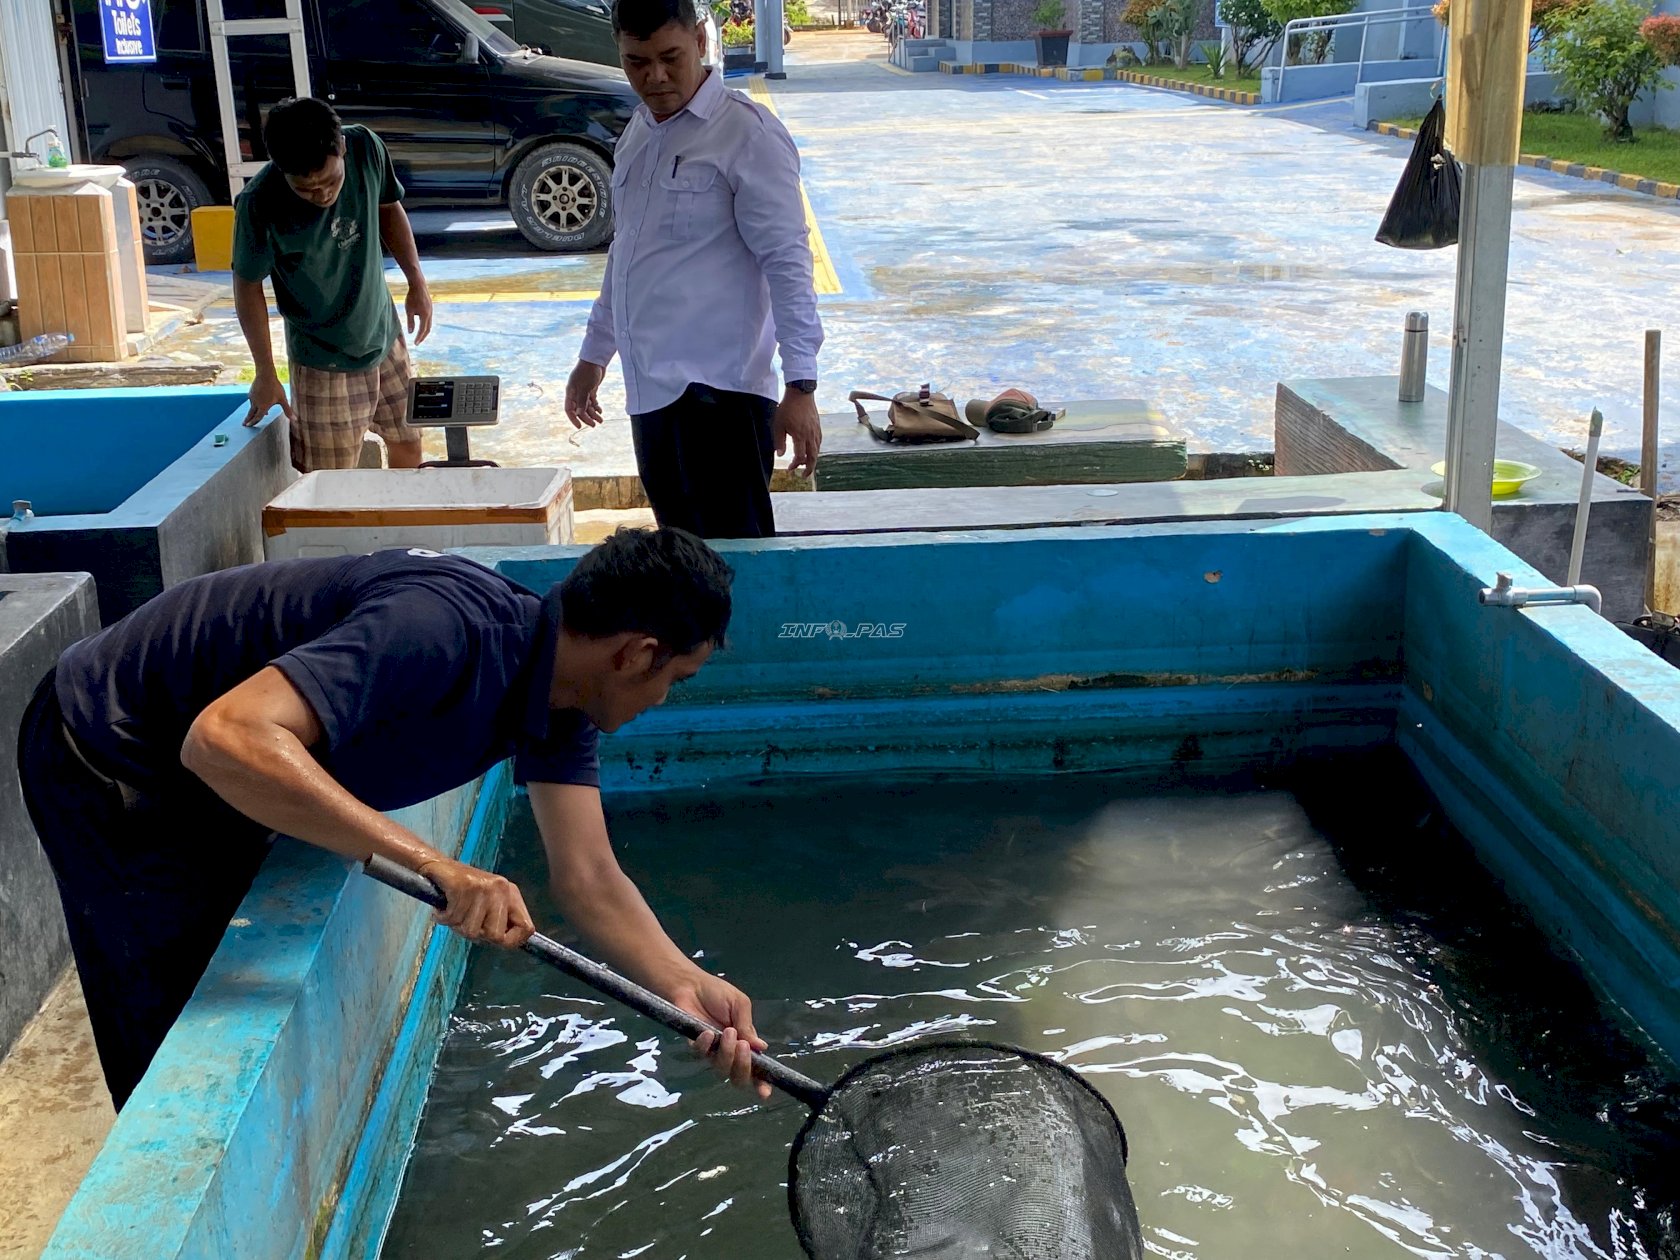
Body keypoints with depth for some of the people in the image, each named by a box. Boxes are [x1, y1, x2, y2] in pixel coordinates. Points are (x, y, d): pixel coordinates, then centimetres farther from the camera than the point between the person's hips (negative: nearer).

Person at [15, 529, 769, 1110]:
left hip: (209, 793, 9)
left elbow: (588, 881, -10)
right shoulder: (446, 628, -36)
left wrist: (686, 987, -26)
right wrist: (433, 864, -50)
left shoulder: (559, 697, -6)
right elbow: (226, 738, -46)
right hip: (111, 758, -9)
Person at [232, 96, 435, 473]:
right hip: (325, 364, -5)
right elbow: (248, 286, -13)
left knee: (407, 443, 22)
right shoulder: (261, 206, -27)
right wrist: (265, 374, -9)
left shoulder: (366, 149, -17)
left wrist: (416, 280, 2)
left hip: (386, 337, 5)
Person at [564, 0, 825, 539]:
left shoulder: (747, 134, -8)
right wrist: (594, 354, 29)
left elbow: (787, 262, -12)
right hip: (651, 391, 8)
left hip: (716, 390, -8)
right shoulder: (638, 133, 16)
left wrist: (800, 385, -17)